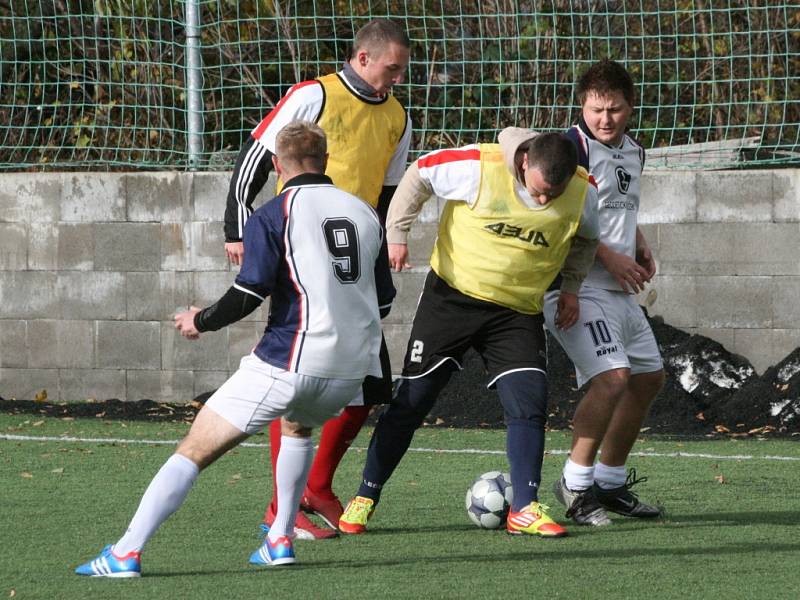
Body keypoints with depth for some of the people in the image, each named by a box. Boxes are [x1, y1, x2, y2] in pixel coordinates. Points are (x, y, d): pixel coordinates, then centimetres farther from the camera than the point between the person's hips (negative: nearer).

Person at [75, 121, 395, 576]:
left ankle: (126, 554, -15)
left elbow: (248, 295, -12)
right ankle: (280, 542, 32)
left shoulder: (273, 215, -4)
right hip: (351, 368, 6)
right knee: (298, 426, 39)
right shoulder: (364, 213, 13)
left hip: (290, 363, -6)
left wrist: (200, 322, 6)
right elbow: (383, 298, 19)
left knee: (195, 450, -4)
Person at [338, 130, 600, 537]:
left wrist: (571, 286, 6)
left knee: (529, 403, -14)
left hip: (517, 313, 2)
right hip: (452, 296, -2)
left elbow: (586, 237, 14)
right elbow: (418, 175, -4)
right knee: (411, 400, 1)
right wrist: (396, 235, -8)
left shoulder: (582, 194, -10)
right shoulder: (478, 167, -20)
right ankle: (364, 499, 12)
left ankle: (525, 510, -7)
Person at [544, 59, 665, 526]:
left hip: (619, 291, 10)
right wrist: (609, 257, -19)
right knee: (612, 377, -22)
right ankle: (575, 483, -10)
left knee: (650, 378, 16)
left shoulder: (633, 151, 14)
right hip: (579, 288, -9)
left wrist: (640, 245, 12)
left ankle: (610, 482, 26)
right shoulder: (572, 148, -13)